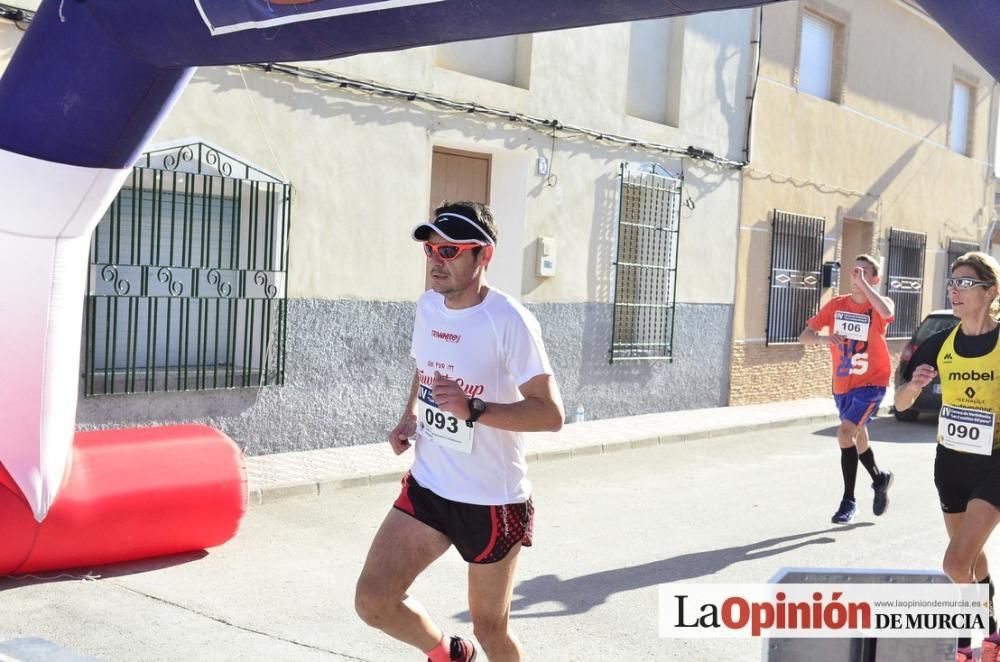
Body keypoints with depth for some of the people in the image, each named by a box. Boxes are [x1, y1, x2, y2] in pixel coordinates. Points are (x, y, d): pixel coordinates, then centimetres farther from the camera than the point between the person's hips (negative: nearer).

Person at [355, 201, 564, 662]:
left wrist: (473, 409, -34)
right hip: (426, 488, 6)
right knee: (372, 601, -3)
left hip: (494, 502, -6)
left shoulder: (509, 321, -19)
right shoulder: (427, 307, 3)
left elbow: (551, 414, -23)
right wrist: (409, 417, 4)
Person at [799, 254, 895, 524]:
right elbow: (804, 336, -4)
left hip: (871, 383, -5)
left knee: (845, 433, -21)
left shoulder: (879, 304, -11)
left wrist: (862, 283, -30)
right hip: (842, 385, 5)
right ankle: (879, 479, 49)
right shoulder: (837, 305, -1)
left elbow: (886, 312, -37)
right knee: (857, 437, 20)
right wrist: (822, 338, -26)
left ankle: (849, 501, -8)